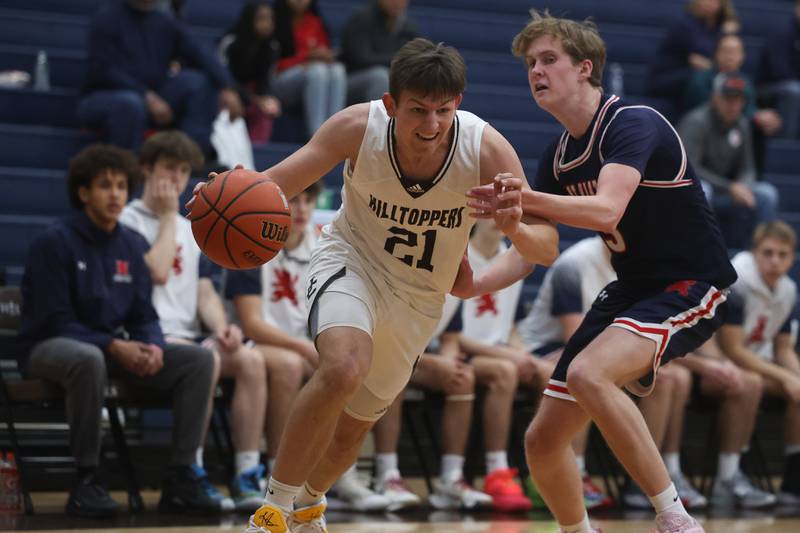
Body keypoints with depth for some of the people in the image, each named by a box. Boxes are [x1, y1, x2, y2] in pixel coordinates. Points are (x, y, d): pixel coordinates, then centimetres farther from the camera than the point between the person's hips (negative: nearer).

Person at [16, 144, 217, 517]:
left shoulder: (132, 245, 9)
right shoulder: (54, 242, -10)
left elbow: (144, 317, 10)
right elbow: (55, 321, -14)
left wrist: (152, 347, -14)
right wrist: (114, 347, -25)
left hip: (114, 349, 6)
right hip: (52, 347, -6)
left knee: (199, 359, -12)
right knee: (89, 359, -42)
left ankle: (179, 480, -14)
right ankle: (86, 482, -31)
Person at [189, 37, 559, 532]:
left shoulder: (487, 150, -27)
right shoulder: (359, 127, -28)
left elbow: (547, 247, -23)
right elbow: (275, 183, -23)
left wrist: (517, 230, -47)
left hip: (419, 299, 3)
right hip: (352, 261, -3)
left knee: (352, 427, 16)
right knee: (344, 370, -33)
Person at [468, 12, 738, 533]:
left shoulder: (633, 123, -18)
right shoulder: (559, 156, 7)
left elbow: (607, 212, -35)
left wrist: (526, 199, -45)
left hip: (690, 285, -9)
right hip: (631, 289, 9)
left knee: (587, 374, -35)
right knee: (543, 440, 3)